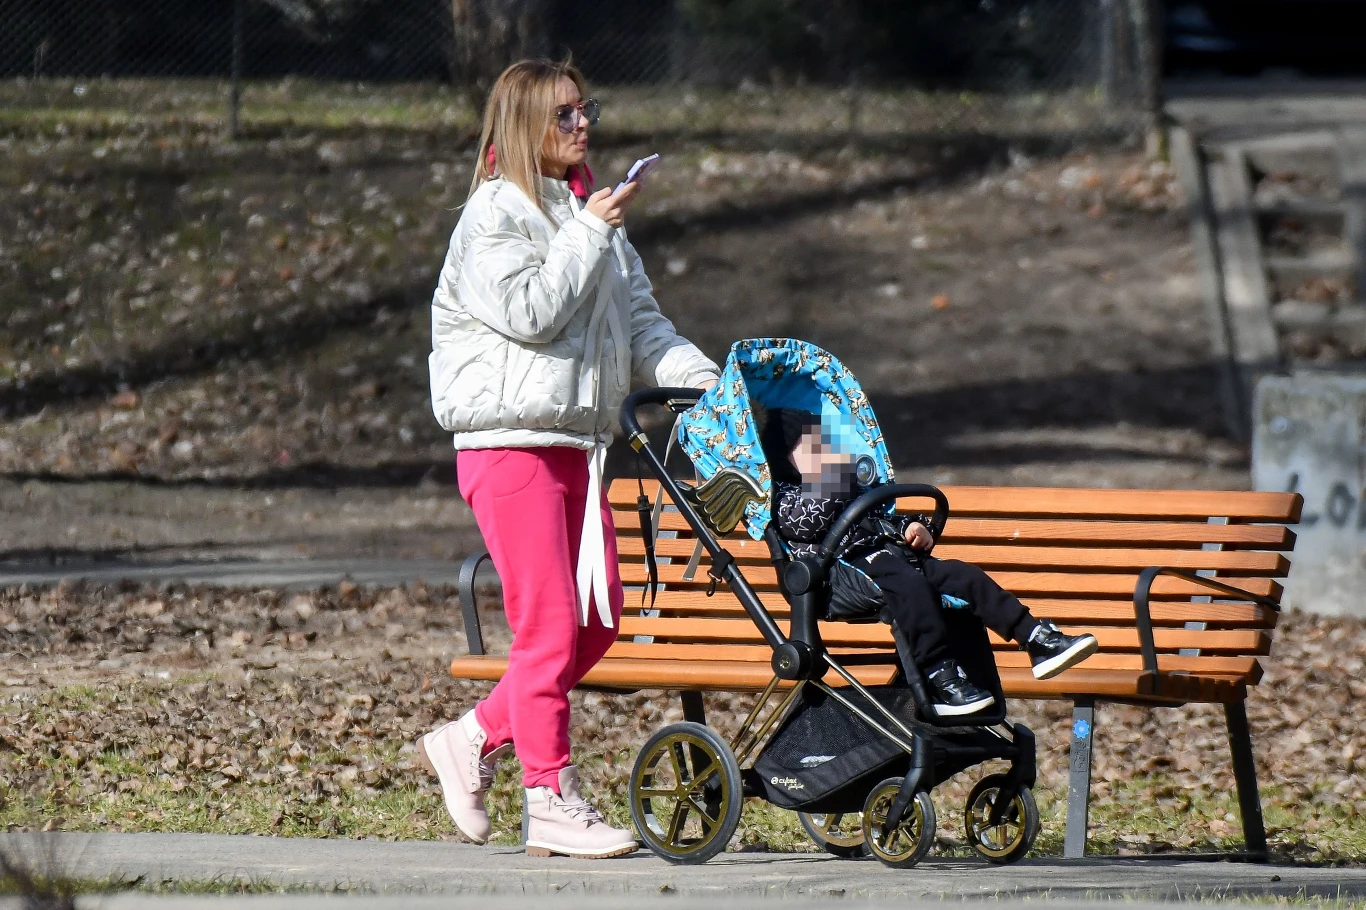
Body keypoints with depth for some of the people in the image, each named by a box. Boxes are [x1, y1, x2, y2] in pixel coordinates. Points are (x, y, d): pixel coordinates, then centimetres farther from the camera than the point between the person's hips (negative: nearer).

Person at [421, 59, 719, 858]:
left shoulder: (589, 210, 16)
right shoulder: (494, 215, -7)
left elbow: (639, 319, 13)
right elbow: (532, 311, -19)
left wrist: (697, 375, -2)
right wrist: (589, 232, -16)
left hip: (578, 443, 8)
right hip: (509, 442, -8)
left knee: (599, 619, 7)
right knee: (549, 624, -7)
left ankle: (475, 740, 19)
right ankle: (555, 805, -2)